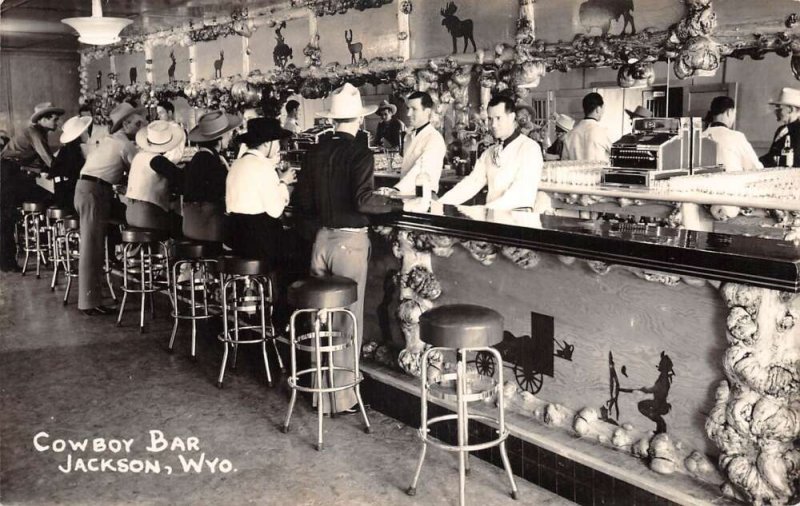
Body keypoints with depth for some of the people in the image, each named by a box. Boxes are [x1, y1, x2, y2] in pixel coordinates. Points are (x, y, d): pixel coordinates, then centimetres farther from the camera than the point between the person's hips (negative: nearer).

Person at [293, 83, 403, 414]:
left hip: (321, 239, 6)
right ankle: (341, 397, 10)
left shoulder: (315, 153, 4)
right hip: (349, 241, -5)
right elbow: (363, 200, -25)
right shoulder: (360, 154, -12)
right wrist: (399, 204, -12)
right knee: (348, 320, 4)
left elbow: (302, 203, 9)